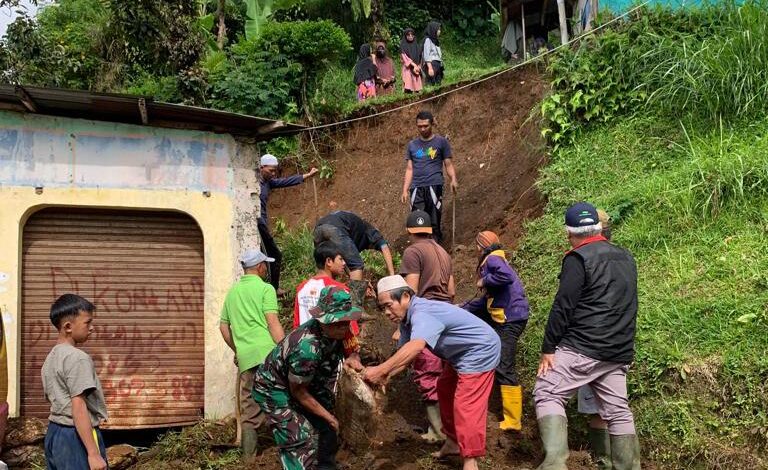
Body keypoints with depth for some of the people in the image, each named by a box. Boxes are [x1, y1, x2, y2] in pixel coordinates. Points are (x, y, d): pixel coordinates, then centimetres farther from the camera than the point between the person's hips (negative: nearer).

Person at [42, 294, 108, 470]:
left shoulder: (51, 358, 13)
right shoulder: (77, 358, -15)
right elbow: (78, 408, -22)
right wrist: (93, 453, -24)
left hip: (54, 433, 10)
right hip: (76, 436, -10)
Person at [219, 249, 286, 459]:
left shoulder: (232, 291, 19)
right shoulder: (265, 288, 0)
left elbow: (223, 326, 22)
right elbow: (273, 323, -10)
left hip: (245, 358, 6)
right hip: (268, 353, -6)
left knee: (249, 410, 9)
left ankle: (249, 456, 11)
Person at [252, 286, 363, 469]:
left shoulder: (334, 331, -16)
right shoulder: (308, 347, -39)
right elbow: (298, 391, -24)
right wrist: (329, 417, -15)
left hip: (306, 383, 8)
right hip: (274, 388, -8)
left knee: (326, 432, 11)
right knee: (300, 441, -18)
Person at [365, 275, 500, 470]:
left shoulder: (422, 314, -32)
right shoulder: (407, 318, 1)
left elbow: (416, 346, -50)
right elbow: (405, 353, 0)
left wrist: (381, 369, -53)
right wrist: (386, 374, -18)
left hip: (479, 351, -11)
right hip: (460, 355, 11)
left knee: (466, 407, -15)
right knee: (445, 391, 23)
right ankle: (452, 442, 37)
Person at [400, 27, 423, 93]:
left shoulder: (417, 45, 16)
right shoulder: (403, 46, 2)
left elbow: (420, 57, 15)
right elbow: (404, 58, -6)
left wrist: (418, 66, -2)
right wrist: (413, 65, -14)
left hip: (417, 68, 4)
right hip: (408, 69, -4)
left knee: (416, 87, -1)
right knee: (408, 89, -14)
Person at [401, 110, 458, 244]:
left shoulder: (441, 141, 8)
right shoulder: (412, 145, 17)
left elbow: (448, 164, 6)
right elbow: (409, 169, 17)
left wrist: (453, 180, -13)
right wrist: (405, 190, 8)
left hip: (434, 186, -3)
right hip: (416, 188, 3)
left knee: (434, 223, -6)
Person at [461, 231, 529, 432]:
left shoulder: (493, 259, -9)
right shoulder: (491, 261, 22)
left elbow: (507, 276, -32)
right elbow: (487, 301, 24)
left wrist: (484, 281, -16)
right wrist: (463, 309, 28)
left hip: (510, 319, -10)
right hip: (502, 316, 10)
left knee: (504, 368, -9)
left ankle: (513, 421, -5)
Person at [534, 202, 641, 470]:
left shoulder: (578, 259, -8)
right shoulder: (626, 258, 16)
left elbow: (563, 307, -12)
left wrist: (548, 348, -7)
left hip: (583, 348, -7)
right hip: (619, 353, 7)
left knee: (547, 394, -5)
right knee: (618, 411, 11)